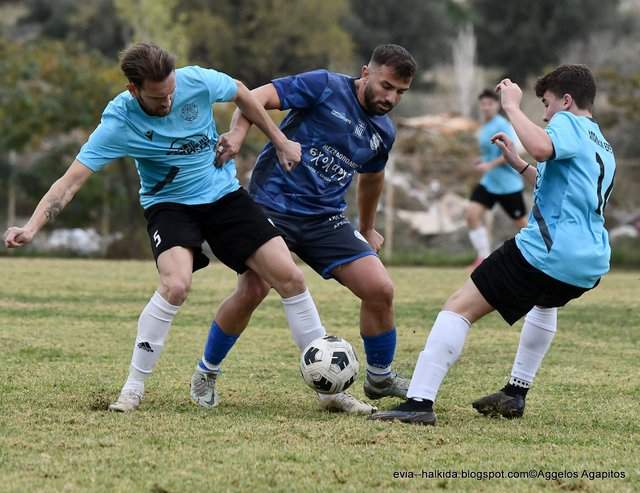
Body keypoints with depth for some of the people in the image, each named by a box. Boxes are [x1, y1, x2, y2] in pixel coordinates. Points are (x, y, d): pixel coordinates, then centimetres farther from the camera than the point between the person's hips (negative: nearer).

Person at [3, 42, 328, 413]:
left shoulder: (197, 81, -19)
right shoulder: (119, 123, -24)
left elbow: (241, 94, 4)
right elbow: (72, 179, -26)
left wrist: (280, 141, 9)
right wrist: (33, 227, -39)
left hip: (224, 195, 3)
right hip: (169, 203, -3)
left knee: (290, 277, -5)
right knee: (176, 285, -31)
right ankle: (133, 389, -14)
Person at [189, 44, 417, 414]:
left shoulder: (383, 132, 11)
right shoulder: (326, 87, -8)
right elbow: (258, 97, -13)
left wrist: (367, 230, 39)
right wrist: (238, 133, -31)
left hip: (326, 220, 6)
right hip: (274, 202, -5)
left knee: (381, 289, -6)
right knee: (253, 290, -20)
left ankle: (380, 379, 17)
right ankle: (206, 373, 4)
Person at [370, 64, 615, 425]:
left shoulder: (568, 123, -1)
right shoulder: (604, 148, 27)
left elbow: (542, 148, -26)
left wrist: (512, 107, -14)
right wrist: (518, 164, 37)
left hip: (545, 251, -9)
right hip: (591, 262, 9)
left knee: (460, 307, -9)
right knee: (545, 301, 42)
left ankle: (420, 401, -22)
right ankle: (516, 394, 37)